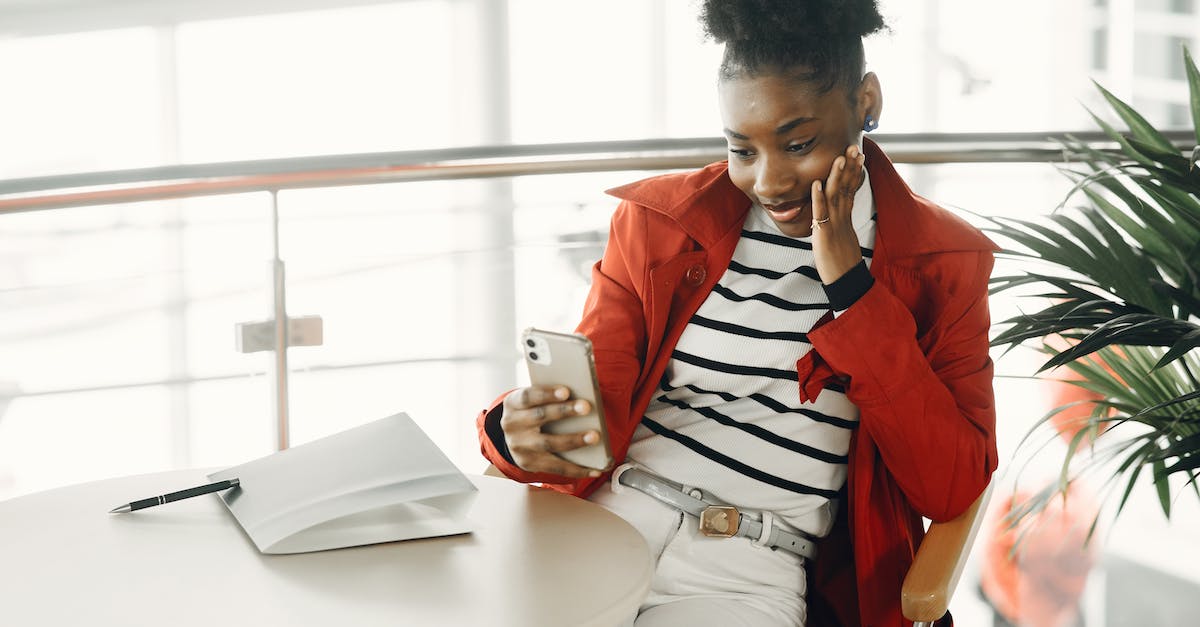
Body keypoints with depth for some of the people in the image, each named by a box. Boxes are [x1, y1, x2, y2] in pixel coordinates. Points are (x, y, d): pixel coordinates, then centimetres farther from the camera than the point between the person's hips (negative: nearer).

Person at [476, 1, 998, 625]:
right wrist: (521, 434, -17)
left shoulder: (939, 262, 6)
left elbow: (952, 491, -3)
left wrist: (851, 288, -8)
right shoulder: (655, 221, 10)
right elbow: (595, 420, 8)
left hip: (752, 576, -2)